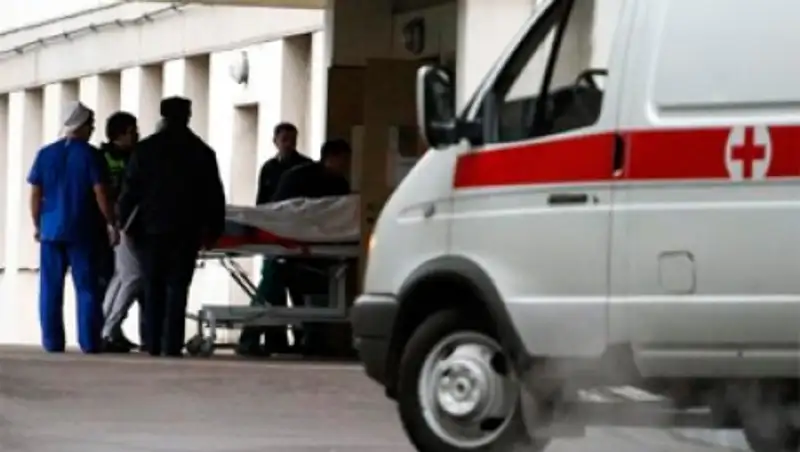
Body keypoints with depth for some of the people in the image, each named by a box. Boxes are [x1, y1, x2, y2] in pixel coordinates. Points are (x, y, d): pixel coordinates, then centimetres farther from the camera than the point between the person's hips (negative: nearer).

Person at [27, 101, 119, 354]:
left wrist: (37, 225, 14)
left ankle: (52, 341, 2)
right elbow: (100, 193, -8)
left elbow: (35, 194, 5)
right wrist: (111, 224, -1)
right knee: (86, 288, 1)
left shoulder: (45, 154, 6)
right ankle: (89, 342, -2)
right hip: (81, 231, -3)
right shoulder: (89, 155, -5)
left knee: (51, 289, 5)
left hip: (51, 229, 3)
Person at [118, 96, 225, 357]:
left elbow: (130, 190, -1)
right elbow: (213, 195, 6)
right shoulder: (202, 152, 6)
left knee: (153, 288, 7)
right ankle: (172, 344, -9)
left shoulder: (145, 149, 2)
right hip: (186, 229, 0)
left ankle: (153, 344, 2)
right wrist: (214, 228, 10)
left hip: (152, 228, 0)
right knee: (177, 288, -1)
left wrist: (126, 223, 5)